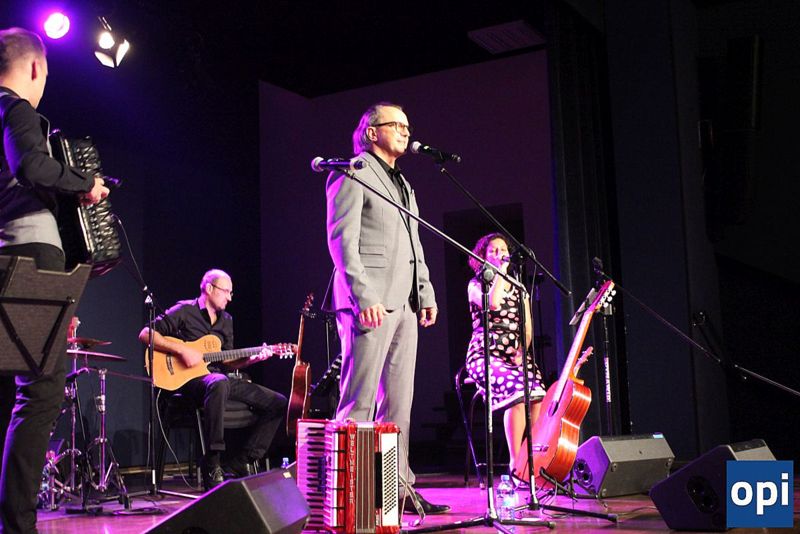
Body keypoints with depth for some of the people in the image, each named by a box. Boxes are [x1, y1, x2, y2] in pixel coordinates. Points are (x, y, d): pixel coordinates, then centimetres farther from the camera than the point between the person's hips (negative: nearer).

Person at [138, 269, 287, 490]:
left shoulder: (226, 321, 19)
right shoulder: (184, 311, -2)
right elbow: (145, 334, -9)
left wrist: (252, 358, 1)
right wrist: (182, 349, -19)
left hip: (219, 378, 7)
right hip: (189, 379, -7)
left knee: (278, 403, -4)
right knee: (219, 384, -45)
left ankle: (237, 466, -5)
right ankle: (211, 467, -37)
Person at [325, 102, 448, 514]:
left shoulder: (403, 185, 26)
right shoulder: (352, 173, 0)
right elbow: (342, 239, -10)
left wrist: (426, 294, 13)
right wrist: (365, 297, -19)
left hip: (403, 304, 9)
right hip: (369, 302, -8)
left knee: (398, 401, 8)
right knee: (360, 400, -8)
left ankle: (398, 485, 13)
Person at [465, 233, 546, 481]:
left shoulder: (519, 289, 21)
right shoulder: (476, 284, 7)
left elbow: (527, 329, 16)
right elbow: (493, 303, -17)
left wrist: (521, 352, -3)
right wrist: (501, 272, -5)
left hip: (515, 356, 4)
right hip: (486, 356, -4)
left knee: (538, 396, -27)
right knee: (518, 394, -32)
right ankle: (516, 465, -26)